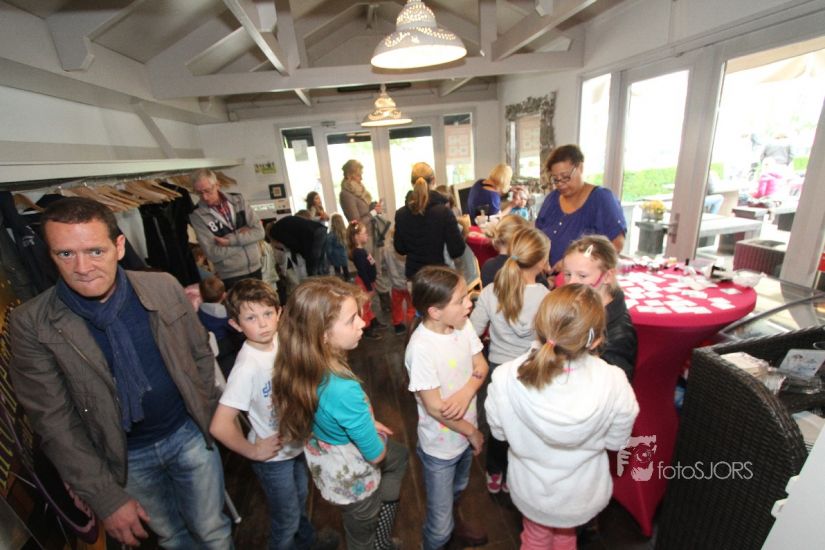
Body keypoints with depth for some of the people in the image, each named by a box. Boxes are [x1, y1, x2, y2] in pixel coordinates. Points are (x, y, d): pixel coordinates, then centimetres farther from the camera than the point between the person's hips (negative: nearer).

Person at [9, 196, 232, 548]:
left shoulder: (164, 288, -15)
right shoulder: (32, 324, -17)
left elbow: (201, 355, -2)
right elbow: (55, 423, -13)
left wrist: (205, 418, 3)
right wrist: (106, 497, -14)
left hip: (188, 433, 1)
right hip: (124, 457, 0)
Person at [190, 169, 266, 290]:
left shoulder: (238, 200, 0)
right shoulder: (197, 215, -9)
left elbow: (259, 231, -7)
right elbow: (213, 254, -16)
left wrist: (231, 240, -17)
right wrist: (243, 236, -12)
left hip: (255, 270, 4)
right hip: (230, 277, -3)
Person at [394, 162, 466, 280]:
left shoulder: (401, 214, -5)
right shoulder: (443, 211, -17)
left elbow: (400, 249, 5)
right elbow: (456, 251, -14)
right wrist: (463, 229, 2)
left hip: (413, 273, 4)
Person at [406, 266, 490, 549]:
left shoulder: (463, 325, -14)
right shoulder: (421, 348, -33)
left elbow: (481, 367, -4)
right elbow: (434, 407, -25)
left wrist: (467, 392, -24)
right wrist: (473, 432, -12)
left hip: (464, 435, 6)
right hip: (440, 446, -6)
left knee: (457, 490, 34)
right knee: (440, 525, 14)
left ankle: (454, 523, 64)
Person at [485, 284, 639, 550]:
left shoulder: (505, 377, -35)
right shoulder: (614, 383, -33)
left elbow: (499, 432, -14)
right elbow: (616, 441, -13)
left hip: (531, 492, -1)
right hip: (582, 497, 1)